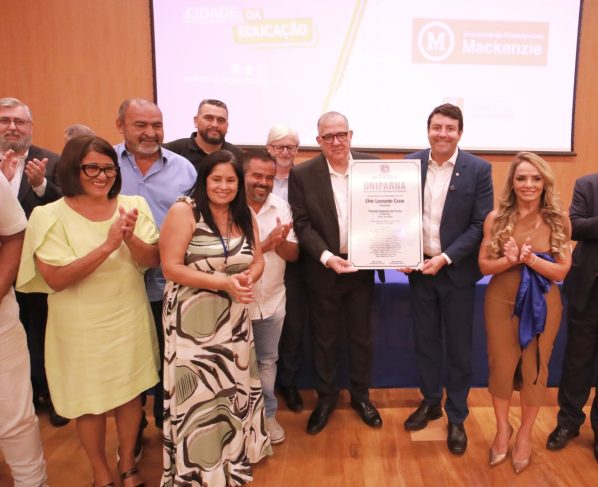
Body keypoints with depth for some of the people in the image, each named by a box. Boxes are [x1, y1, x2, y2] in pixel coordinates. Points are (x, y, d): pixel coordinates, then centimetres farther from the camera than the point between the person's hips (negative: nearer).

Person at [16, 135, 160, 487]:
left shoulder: (133, 205, -4)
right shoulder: (50, 215, -12)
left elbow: (152, 261, -6)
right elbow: (55, 279, -19)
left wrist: (130, 238, -27)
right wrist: (107, 245, -28)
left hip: (129, 319, 3)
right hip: (81, 326, -2)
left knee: (130, 392, 17)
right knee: (90, 402, 13)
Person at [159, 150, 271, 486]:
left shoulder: (245, 216, 7)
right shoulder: (184, 211, -11)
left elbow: (258, 262, 9)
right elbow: (171, 267, -16)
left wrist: (246, 279, -14)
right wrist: (224, 283, -22)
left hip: (234, 319, 5)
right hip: (193, 321, -5)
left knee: (233, 388, 15)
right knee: (199, 393, 4)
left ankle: (233, 456, 38)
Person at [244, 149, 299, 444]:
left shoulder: (281, 206, -2)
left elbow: (293, 254, -2)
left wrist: (280, 242, -23)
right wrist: (264, 245, -26)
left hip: (272, 302, 4)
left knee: (267, 361, 19)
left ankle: (267, 415, 37)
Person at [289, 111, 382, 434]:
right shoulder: (303, 174, -7)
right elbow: (302, 224, -9)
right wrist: (327, 257, -22)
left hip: (362, 266, 2)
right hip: (323, 269, -1)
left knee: (361, 335, 15)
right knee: (324, 338, 13)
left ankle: (360, 395, 37)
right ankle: (326, 397, 34)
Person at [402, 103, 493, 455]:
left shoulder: (479, 169, -7)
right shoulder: (410, 164, 0)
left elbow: (481, 225, -10)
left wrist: (445, 258, -17)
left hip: (457, 271, -2)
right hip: (418, 268, 3)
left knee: (459, 348, 9)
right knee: (425, 342, 15)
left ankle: (457, 417, 27)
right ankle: (431, 402, 36)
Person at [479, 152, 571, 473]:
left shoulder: (559, 220, -6)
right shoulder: (496, 218, -6)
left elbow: (562, 271, -7)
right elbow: (484, 265, -4)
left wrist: (530, 259, -24)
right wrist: (509, 260, -23)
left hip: (543, 303, 0)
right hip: (502, 300, 0)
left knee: (535, 369, 11)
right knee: (502, 365, 10)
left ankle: (524, 434, 34)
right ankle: (502, 428, 35)